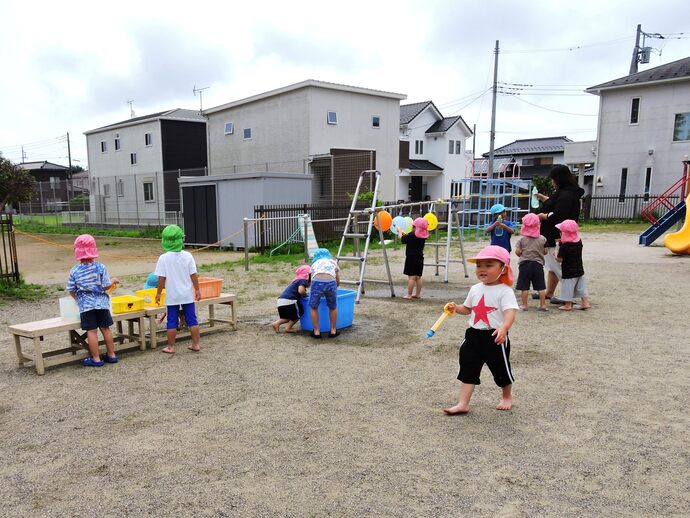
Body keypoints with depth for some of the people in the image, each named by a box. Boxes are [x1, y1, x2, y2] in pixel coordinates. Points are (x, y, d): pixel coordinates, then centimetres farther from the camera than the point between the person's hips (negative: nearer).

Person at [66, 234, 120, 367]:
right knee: (105, 328, 12)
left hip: (85, 305, -1)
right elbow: (106, 286, -8)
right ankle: (111, 355, 20)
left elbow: (71, 290, 3)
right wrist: (113, 281, 13)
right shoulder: (100, 267, -8)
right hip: (101, 303, 1)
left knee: (91, 331, 3)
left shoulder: (74, 271, -4)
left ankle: (96, 359, 7)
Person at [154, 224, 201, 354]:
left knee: (172, 322, 8)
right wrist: (197, 289, 7)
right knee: (192, 319, 10)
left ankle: (171, 347, 16)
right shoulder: (187, 256, -6)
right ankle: (196, 344, 14)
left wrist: (158, 293, 2)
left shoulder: (164, 258, -10)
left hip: (172, 296, -1)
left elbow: (162, 278, -8)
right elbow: (193, 275, -3)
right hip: (187, 294, 2)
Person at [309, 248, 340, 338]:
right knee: (333, 307, 23)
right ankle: (333, 331, 29)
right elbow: (338, 281, 33)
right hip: (330, 282, 1)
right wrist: (332, 289, 49)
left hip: (317, 282, -1)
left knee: (313, 307, 20)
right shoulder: (333, 262, 34)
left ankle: (316, 332, 22)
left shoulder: (314, 263, 33)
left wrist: (321, 293, 37)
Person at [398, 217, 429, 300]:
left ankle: (409, 295, -2)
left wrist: (399, 232, 17)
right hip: (420, 258, 7)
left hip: (411, 258, -7)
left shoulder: (411, 235, -15)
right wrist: (405, 234, 27)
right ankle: (418, 294, 18)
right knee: (418, 277, 12)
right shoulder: (423, 236, 6)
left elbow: (402, 239, -1)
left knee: (411, 277, -5)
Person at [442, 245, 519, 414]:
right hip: (473, 335, 5)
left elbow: (510, 312, -26)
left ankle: (507, 396, 42)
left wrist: (504, 328, -44)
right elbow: (467, 308, 21)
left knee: (501, 370, 14)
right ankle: (463, 404, 8)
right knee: (467, 369, 3)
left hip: (495, 338, -5)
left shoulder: (505, 291, -13)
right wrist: (455, 308, 2)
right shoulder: (475, 289, 8)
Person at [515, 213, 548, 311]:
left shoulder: (522, 239, -6)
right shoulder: (542, 239, 0)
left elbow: (517, 252, -8)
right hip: (538, 264, 2)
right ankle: (543, 305, 10)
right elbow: (545, 252, 3)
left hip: (524, 264, -1)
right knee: (541, 287, 7)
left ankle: (524, 305, 7)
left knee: (524, 287, 3)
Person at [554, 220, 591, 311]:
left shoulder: (564, 247, -22)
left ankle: (568, 305, 13)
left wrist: (556, 253, 2)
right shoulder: (579, 241, -2)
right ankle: (585, 303, 22)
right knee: (581, 287, 16)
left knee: (568, 288, 5)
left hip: (568, 272, -7)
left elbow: (559, 259, -17)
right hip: (579, 270, 7)